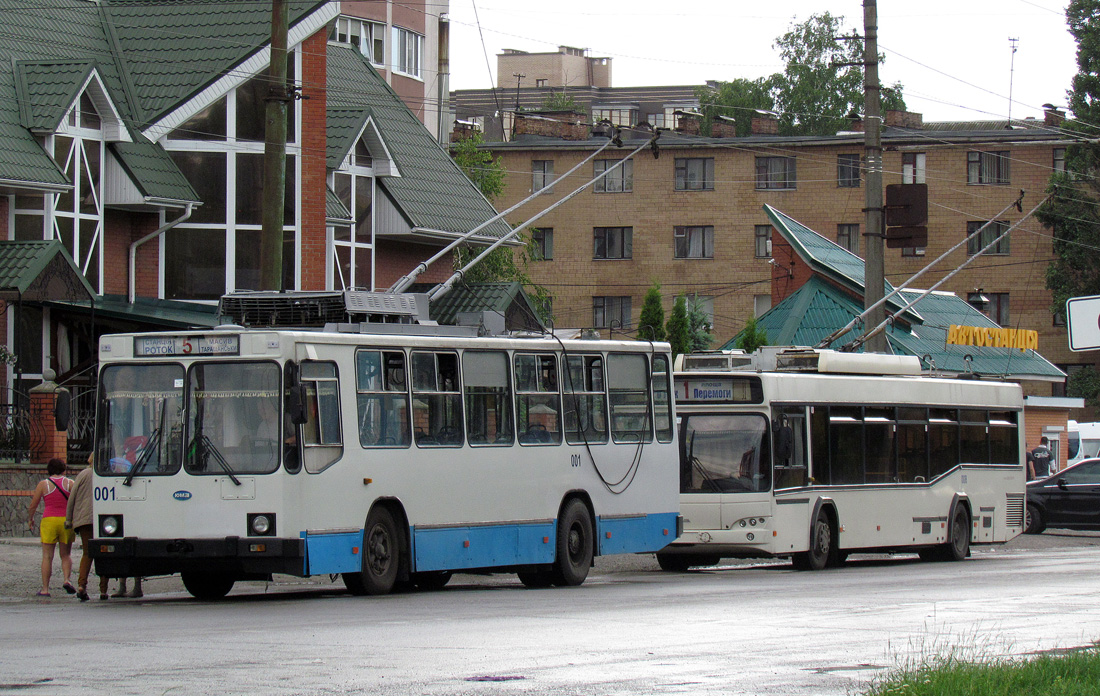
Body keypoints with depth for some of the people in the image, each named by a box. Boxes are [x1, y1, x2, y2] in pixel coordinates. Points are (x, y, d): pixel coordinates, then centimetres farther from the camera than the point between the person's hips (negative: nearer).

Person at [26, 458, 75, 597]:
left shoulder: (43, 485, 1)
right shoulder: (70, 483, 3)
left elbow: (33, 506, 4)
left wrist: (30, 519, 21)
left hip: (49, 521, -1)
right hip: (67, 521, 1)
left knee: (47, 556, 2)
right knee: (66, 555, 13)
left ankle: (45, 589, -2)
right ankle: (67, 579, -10)